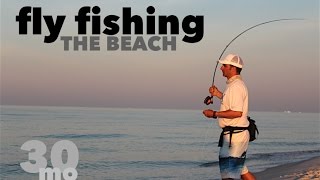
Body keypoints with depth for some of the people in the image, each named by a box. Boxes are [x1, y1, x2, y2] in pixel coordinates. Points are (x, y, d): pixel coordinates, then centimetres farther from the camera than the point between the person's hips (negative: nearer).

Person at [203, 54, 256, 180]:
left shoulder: (236, 86, -18)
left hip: (234, 135, -11)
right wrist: (218, 94, 20)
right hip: (237, 134, 11)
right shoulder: (235, 84, 15)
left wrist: (214, 114, -20)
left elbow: (237, 112, -27)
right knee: (240, 169, 21)